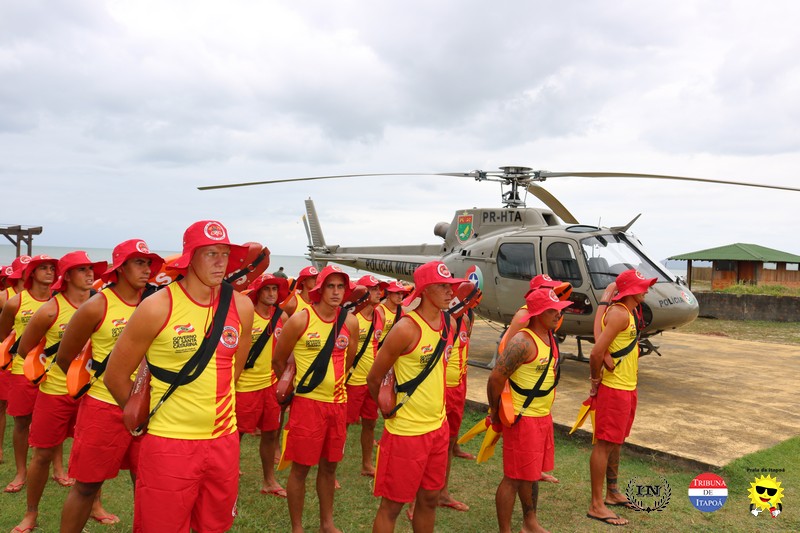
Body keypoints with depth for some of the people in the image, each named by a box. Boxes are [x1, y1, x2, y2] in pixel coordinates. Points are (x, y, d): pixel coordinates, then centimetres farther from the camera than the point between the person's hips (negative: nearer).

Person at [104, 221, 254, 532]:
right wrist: (147, 417, 6)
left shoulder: (241, 306, -1)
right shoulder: (157, 308, -13)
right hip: (169, 442, -4)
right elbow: (116, 376, -3)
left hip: (224, 439, 4)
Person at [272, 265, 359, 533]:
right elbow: (278, 362, -1)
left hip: (338, 402, 4)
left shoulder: (350, 321, -1)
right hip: (307, 402, -4)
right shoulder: (300, 319, -12)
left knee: (329, 465, 17)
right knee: (300, 468, 6)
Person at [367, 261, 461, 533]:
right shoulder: (406, 329, -21)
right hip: (406, 430, -7)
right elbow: (374, 379, -12)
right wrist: (389, 409, 1)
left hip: (438, 425, 7)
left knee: (429, 498, 19)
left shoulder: (449, 323, 2)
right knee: (393, 504, 7)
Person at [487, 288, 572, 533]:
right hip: (521, 419, -9)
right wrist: (496, 411, -10)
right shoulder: (523, 342, -23)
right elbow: (496, 378, -24)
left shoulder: (549, 336, 7)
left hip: (543, 416, 9)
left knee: (531, 472, 21)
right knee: (514, 477, 2)